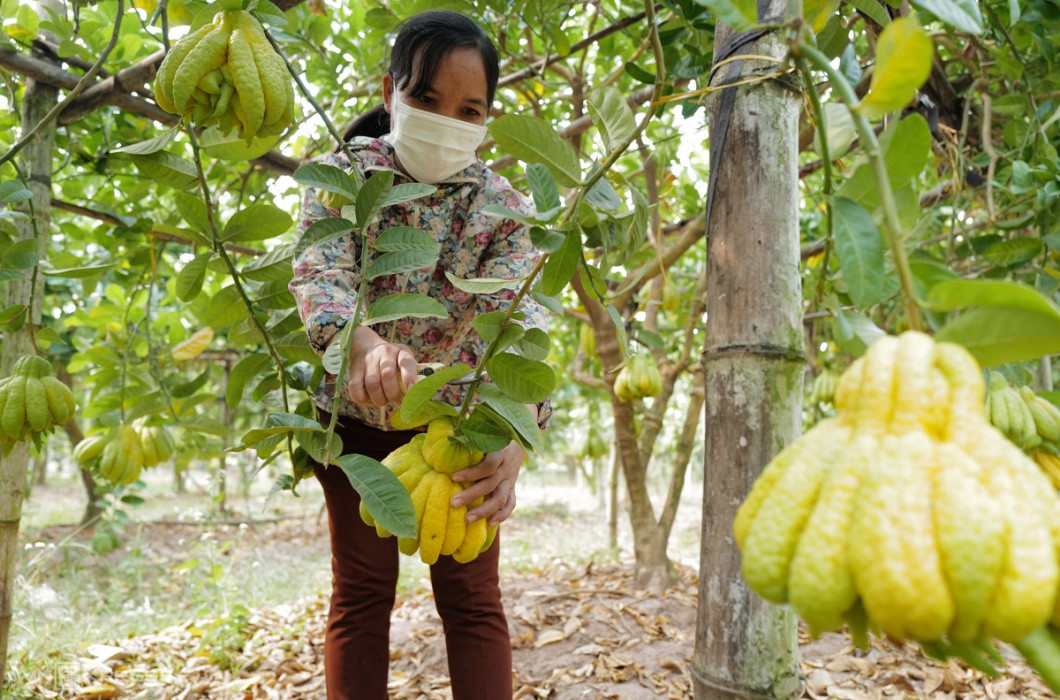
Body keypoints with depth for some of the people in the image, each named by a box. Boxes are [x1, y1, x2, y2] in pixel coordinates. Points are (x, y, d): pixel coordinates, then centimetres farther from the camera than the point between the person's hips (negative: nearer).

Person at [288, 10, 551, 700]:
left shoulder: (504, 207, -15)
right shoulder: (344, 173, -14)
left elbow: (519, 318, -29)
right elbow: (320, 272, -31)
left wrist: (513, 436, -49)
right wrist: (362, 340, -56)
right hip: (356, 416, 0)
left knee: (471, 596, 3)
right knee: (361, 591, 5)